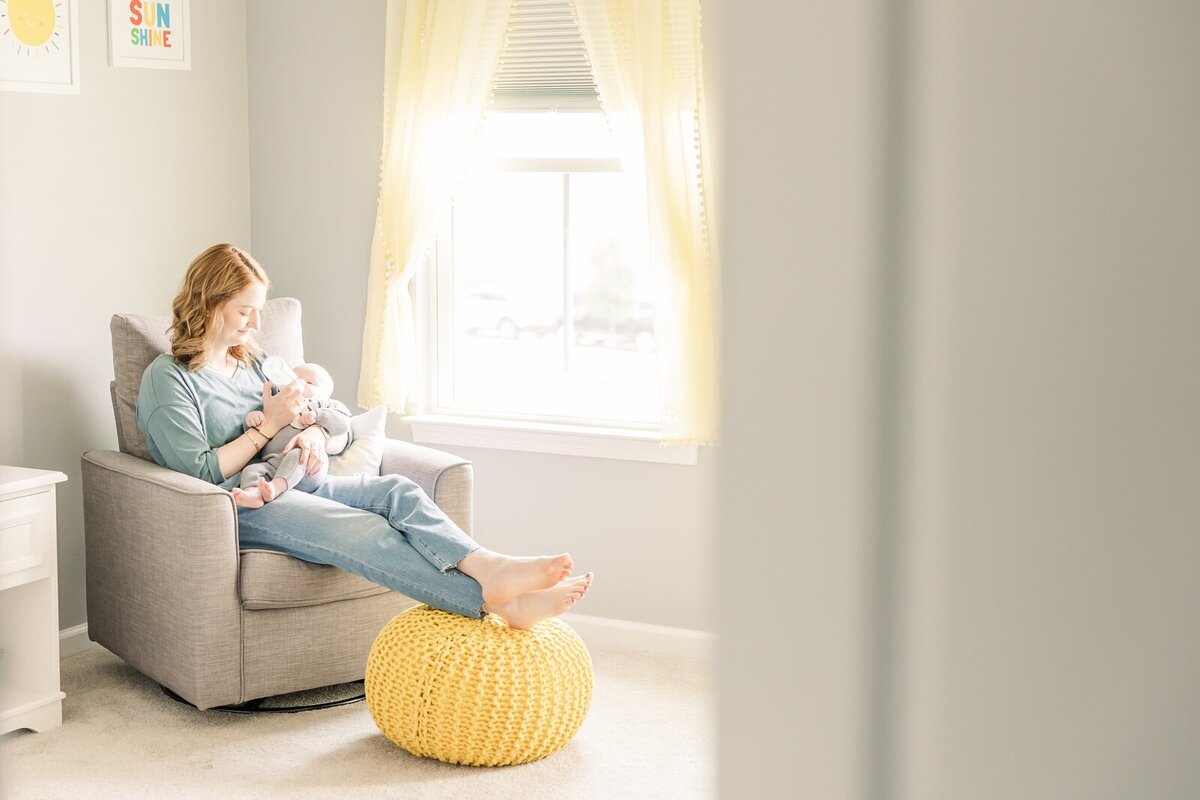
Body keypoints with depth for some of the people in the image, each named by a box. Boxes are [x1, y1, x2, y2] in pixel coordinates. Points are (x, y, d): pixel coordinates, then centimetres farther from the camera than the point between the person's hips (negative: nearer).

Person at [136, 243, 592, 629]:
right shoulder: (168, 378, 1)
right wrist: (268, 426, -7)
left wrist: (313, 434, -1)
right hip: (241, 506, -7)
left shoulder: (255, 364, 25)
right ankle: (493, 601, -56)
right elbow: (200, 473, -11)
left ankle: (489, 567, -53)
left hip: (297, 484, 7)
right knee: (361, 530, -34)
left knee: (397, 491, -24)